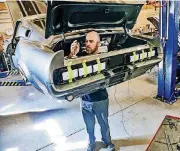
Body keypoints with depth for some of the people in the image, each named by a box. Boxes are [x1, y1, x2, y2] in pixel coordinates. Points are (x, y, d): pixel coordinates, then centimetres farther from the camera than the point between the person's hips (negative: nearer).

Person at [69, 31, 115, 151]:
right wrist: (72, 54, -32)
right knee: (90, 126, 22)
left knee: (104, 124, 21)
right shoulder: (81, 55, -10)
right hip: (85, 100, 2)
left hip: (100, 100, -2)